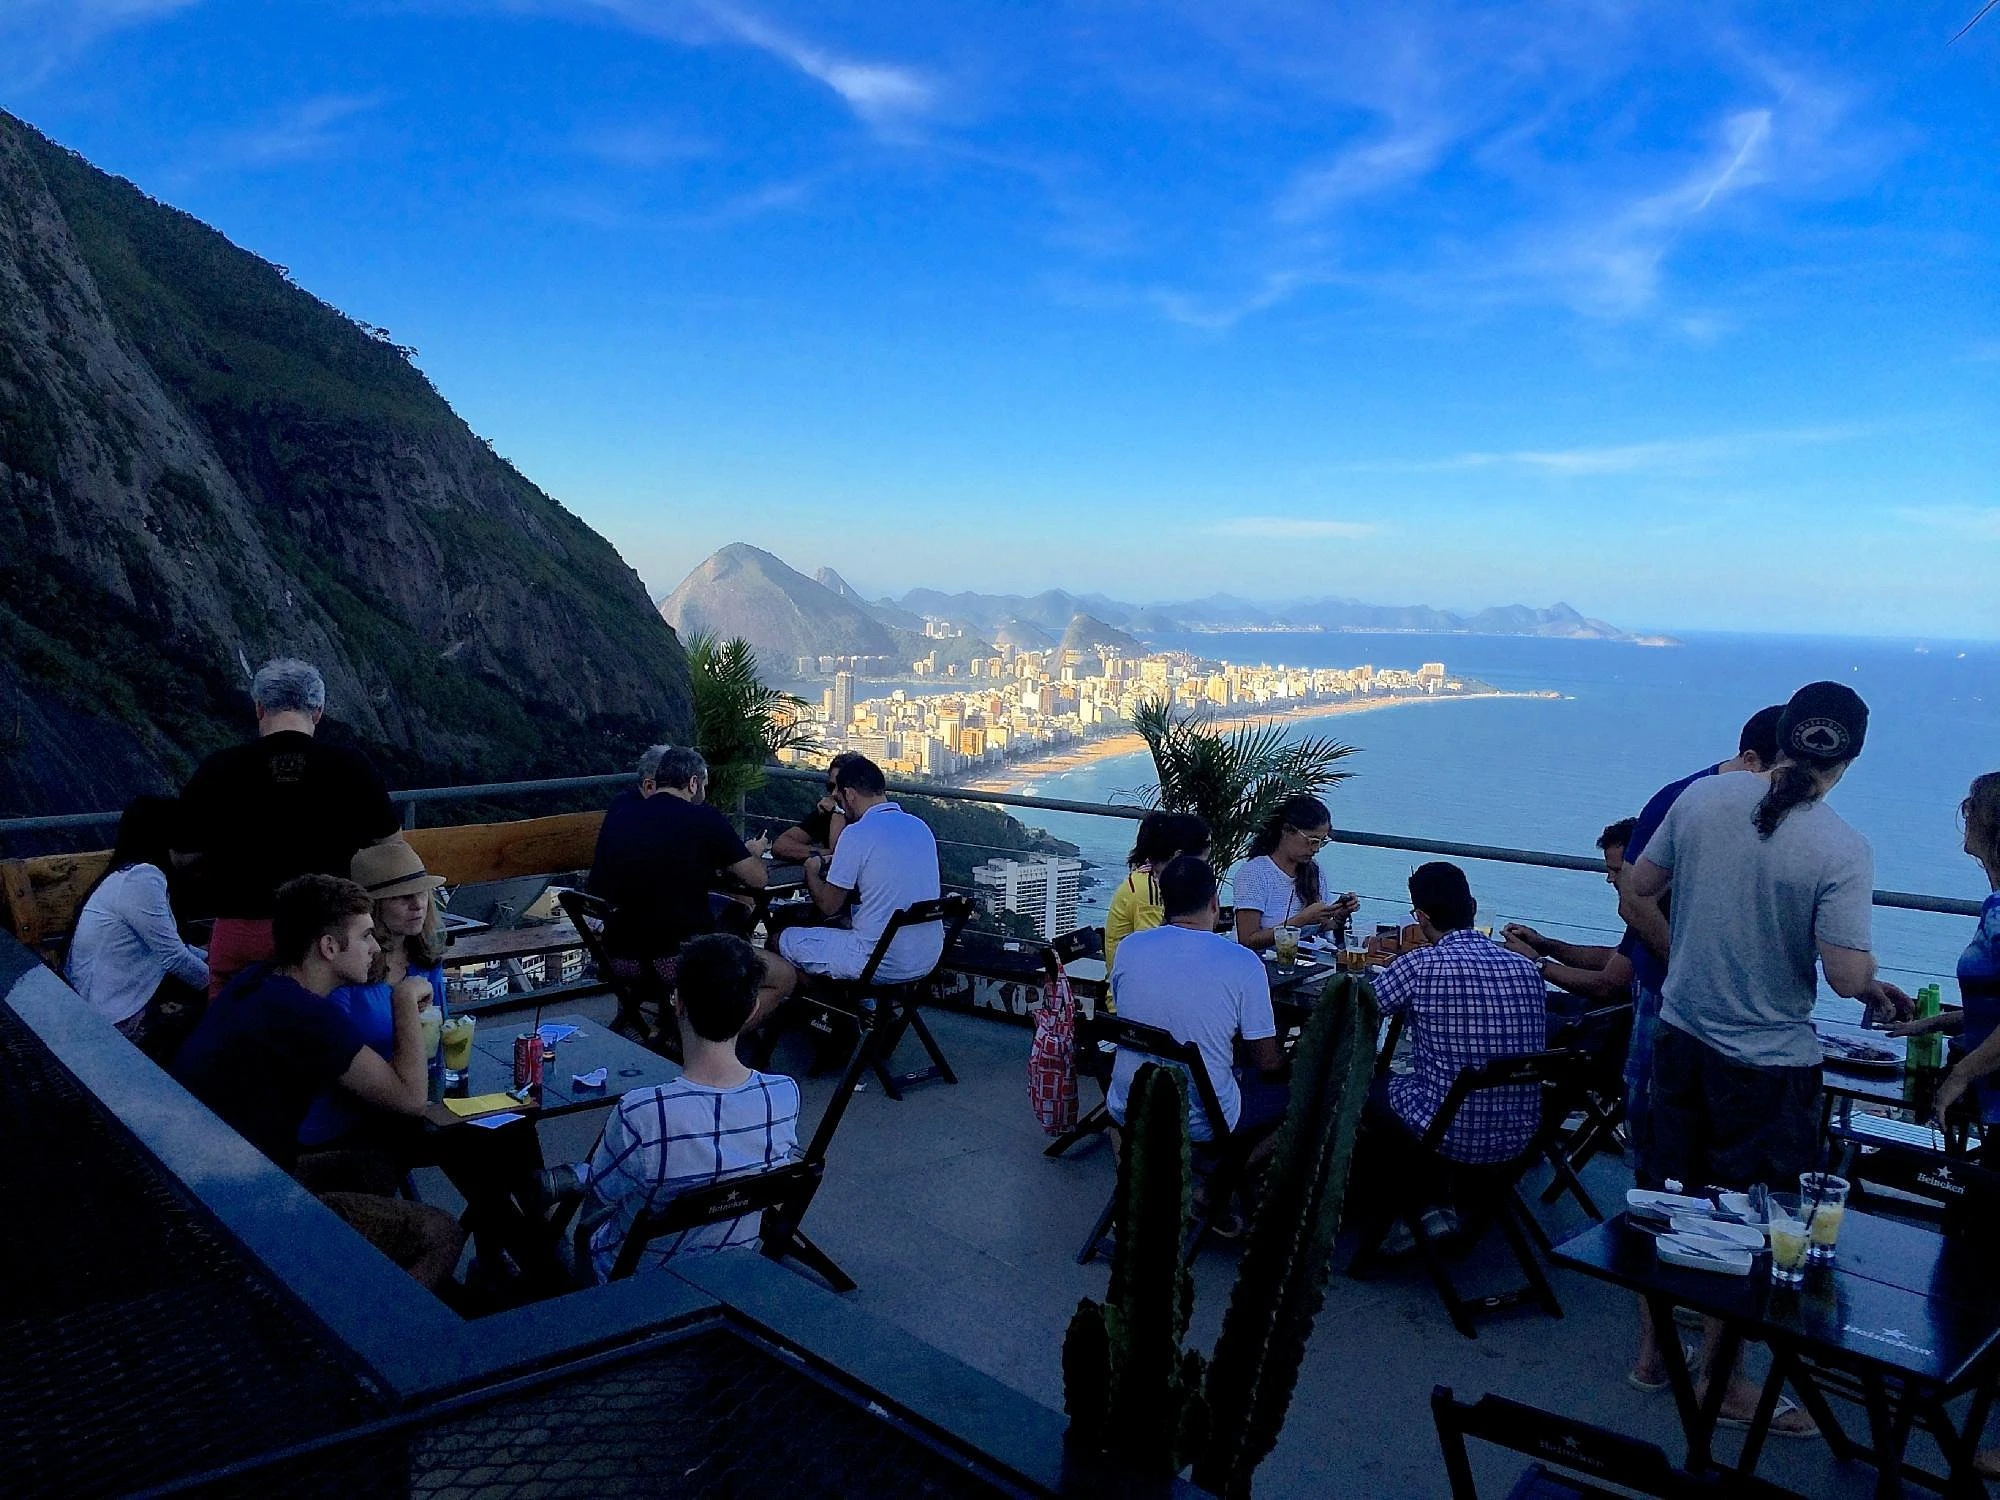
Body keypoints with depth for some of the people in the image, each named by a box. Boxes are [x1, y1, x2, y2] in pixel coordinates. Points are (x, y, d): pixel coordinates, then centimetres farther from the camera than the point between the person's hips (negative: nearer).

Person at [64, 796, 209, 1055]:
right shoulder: (140, 878, -22)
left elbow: (165, 946, 15)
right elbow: (172, 955, -20)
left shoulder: (128, 874, 10)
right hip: (118, 1018, -9)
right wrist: (214, 982, -5)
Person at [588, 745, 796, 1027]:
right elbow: (757, 879, 0)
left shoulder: (620, 808, 6)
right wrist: (753, 853, 22)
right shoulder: (704, 818, -8)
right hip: (675, 959, -7)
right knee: (785, 977, 8)